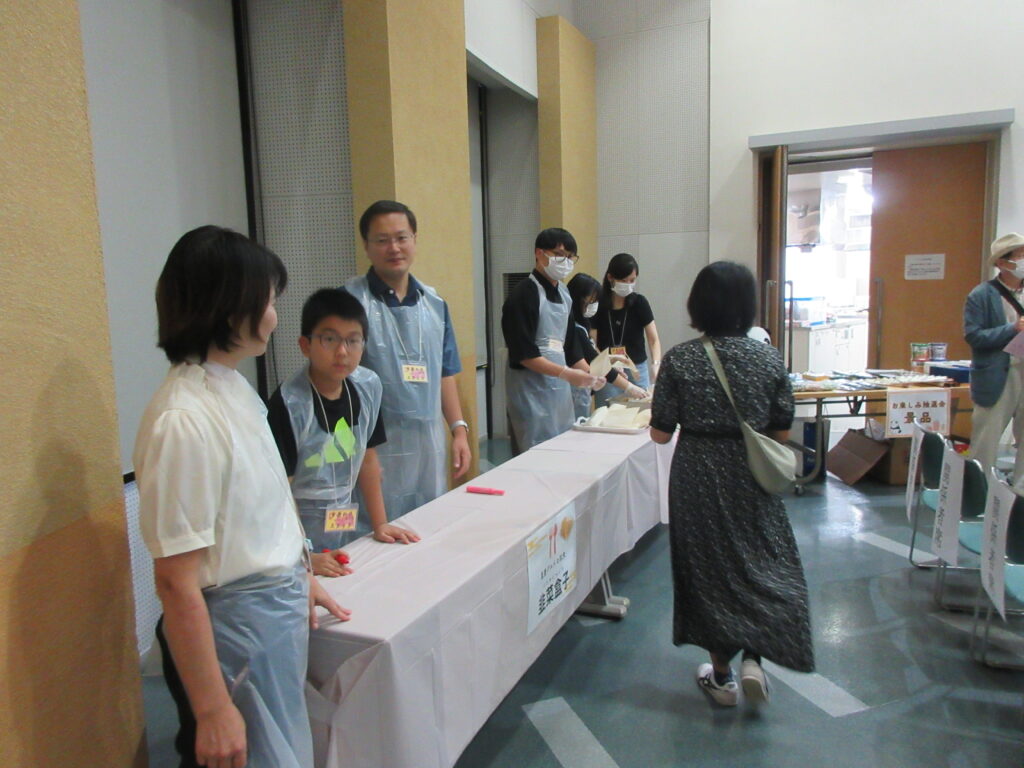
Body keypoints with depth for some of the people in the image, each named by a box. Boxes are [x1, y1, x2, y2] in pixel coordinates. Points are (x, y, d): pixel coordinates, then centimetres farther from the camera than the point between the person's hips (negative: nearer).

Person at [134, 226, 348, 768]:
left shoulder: (234, 387, 1)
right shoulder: (184, 419, -25)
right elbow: (176, 582, -22)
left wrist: (297, 578, 20)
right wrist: (211, 711, -17)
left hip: (279, 608, 8)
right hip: (234, 625, -8)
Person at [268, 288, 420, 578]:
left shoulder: (368, 386, -4)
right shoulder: (288, 404, -20)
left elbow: (367, 459, 6)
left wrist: (380, 524, 5)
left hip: (351, 522, 5)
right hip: (303, 531, -5)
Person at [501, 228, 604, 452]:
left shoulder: (563, 294, 14)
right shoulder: (523, 295, -12)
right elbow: (523, 354, -19)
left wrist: (589, 374, 5)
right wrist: (566, 373, -23)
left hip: (560, 388, 8)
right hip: (531, 390, -8)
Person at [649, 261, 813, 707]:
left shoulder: (679, 360, -11)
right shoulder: (768, 358, -6)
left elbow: (661, 433, -9)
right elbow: (782, 431, -1)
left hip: (697, 478, -1)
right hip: (750, 479, 1)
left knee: (707, 566, 12)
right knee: (761, 563, 19)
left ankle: (721, 673, 24)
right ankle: (753, 658, 8)